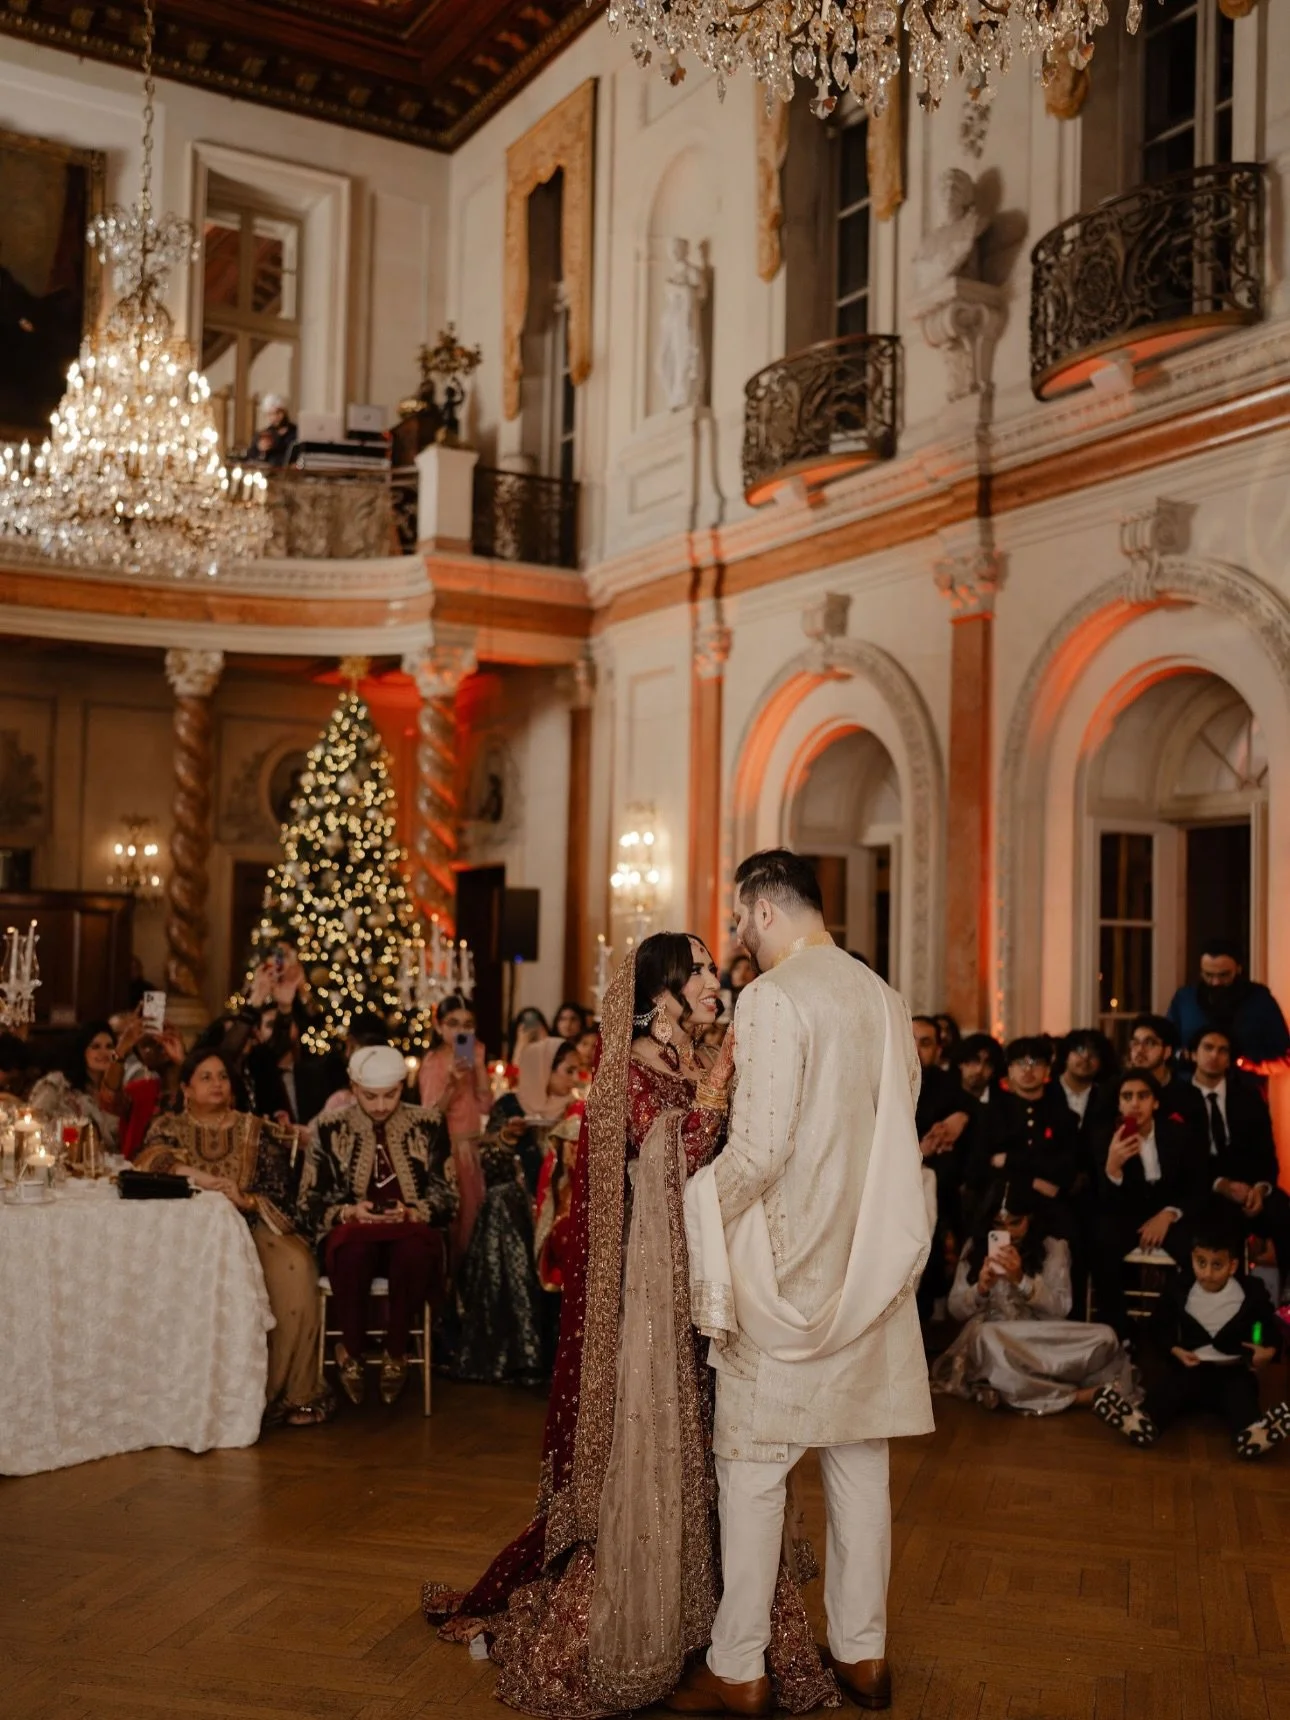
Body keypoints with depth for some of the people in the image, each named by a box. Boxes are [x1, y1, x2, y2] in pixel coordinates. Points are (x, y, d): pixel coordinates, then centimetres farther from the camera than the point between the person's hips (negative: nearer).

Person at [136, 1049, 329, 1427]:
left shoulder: (255, 1130, 12)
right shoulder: (169, 1128, 11)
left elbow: (279, 1194, 4)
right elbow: (148, 1161, -11)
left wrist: (245, 1200, -17)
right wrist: (201, 1178, -24)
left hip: (251, 1227, 1)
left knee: (293, 1266, -30)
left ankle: (291, 1391, -22)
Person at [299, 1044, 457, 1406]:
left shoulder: (429, 1125, 6)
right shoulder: (328, 1129, 5)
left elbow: (447, 1198, 4)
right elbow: (309, 1203, 3)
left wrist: (411, 1213, -17)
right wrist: (349, 1212, -17)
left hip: (411, 1233, 0)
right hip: (350, 1234, 0)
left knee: (416, 1248, -38)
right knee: (354, 1245, -38)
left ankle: (396, 1353, -16)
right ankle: (350, 1350, -14)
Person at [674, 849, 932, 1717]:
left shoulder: (772, 997, -16)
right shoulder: (882, 997, 4)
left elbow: (760, 1149, -20)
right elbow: (896, 1130, 10)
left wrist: (697, 1210, -5)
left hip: (785, 1268, -6)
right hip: (871, 1262, 6)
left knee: (754, 1466, 4)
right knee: (860, 1460, 13)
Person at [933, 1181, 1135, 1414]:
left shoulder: (1053, 1248, 8)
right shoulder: (974, 1248, 11)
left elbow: (1061, 1308, -3)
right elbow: (955, 1309, 8)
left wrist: (1020, 1280, -17)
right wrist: (981, 1288, -12)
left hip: (1041, 1338, 0)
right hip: (989, 1338, 0)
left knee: (1104, 1338, -25)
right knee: (986, 1339, -40)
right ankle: (1080, 1395, -33)